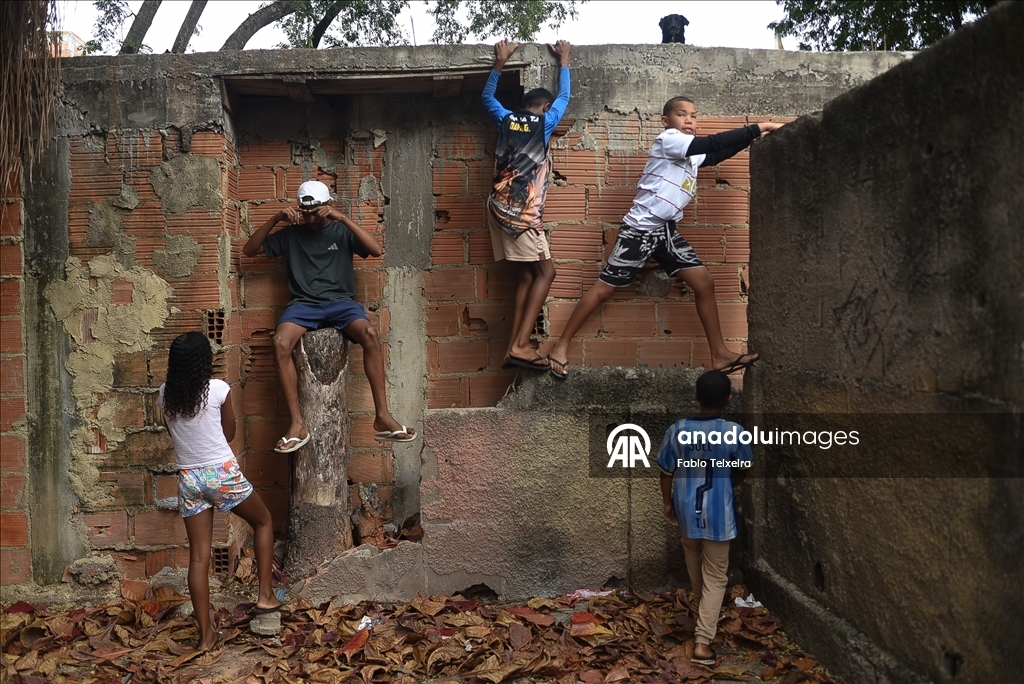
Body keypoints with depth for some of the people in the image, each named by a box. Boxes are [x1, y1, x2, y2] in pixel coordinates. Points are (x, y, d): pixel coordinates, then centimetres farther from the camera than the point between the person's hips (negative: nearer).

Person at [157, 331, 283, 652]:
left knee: (199, 556, 7)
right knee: (263, 521, 21)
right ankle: (265, 596, 17)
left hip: (188, 478, 4)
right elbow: (229, 433, 2)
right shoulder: (218, 389, -11)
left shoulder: (165, 394, 1)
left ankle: (206, 635, 11)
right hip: (222, 472, -4)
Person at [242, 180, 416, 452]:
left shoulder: (342, 231, 11)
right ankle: (298, 424, -27)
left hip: (340, 301, -1)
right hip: (304, 304, 1)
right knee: (280, 342, -32)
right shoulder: (291, 234, 16)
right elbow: (249, 249, 14)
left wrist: (343, 218, -12)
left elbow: (376, 250, -6)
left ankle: (382, 417, -28)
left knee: (370, 334, -33)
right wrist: (275, 219, 0)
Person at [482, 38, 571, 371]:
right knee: (545, 272, -2)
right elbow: (564, 97, 19)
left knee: (527, 275, 9)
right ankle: (520, 345, -15)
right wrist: (563, 60, 31)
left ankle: (513, 347, 2)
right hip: (523, 212, -6)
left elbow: (487, 96, 33)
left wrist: (500, 62, 37)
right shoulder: (544, 124, 2)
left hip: (499, 207, 7)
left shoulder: (506, 120, 13)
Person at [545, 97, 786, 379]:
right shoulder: (668, 139, -9)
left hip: (667, 230, 8)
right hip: (641, 228, -8)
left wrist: (751, 137, 12)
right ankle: (560, 346, 8)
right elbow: (711, 143, -20)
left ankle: (720, 354, 7)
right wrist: (759, 127, -17)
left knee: (704, 281, 1)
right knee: (604, 287, -2)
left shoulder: (691, 154, 15)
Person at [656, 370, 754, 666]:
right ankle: (702, 642, 4)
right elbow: (741, 471, 1)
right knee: (715, 577, 8)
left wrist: (667, 503, 14)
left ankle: (702, 604, 54)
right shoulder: (734, 432, -16)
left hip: (687, 510, 3)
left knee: (694, 560, 29)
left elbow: (667, 472, -2)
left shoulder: (677, 430, -12)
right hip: (718, 513, -3)